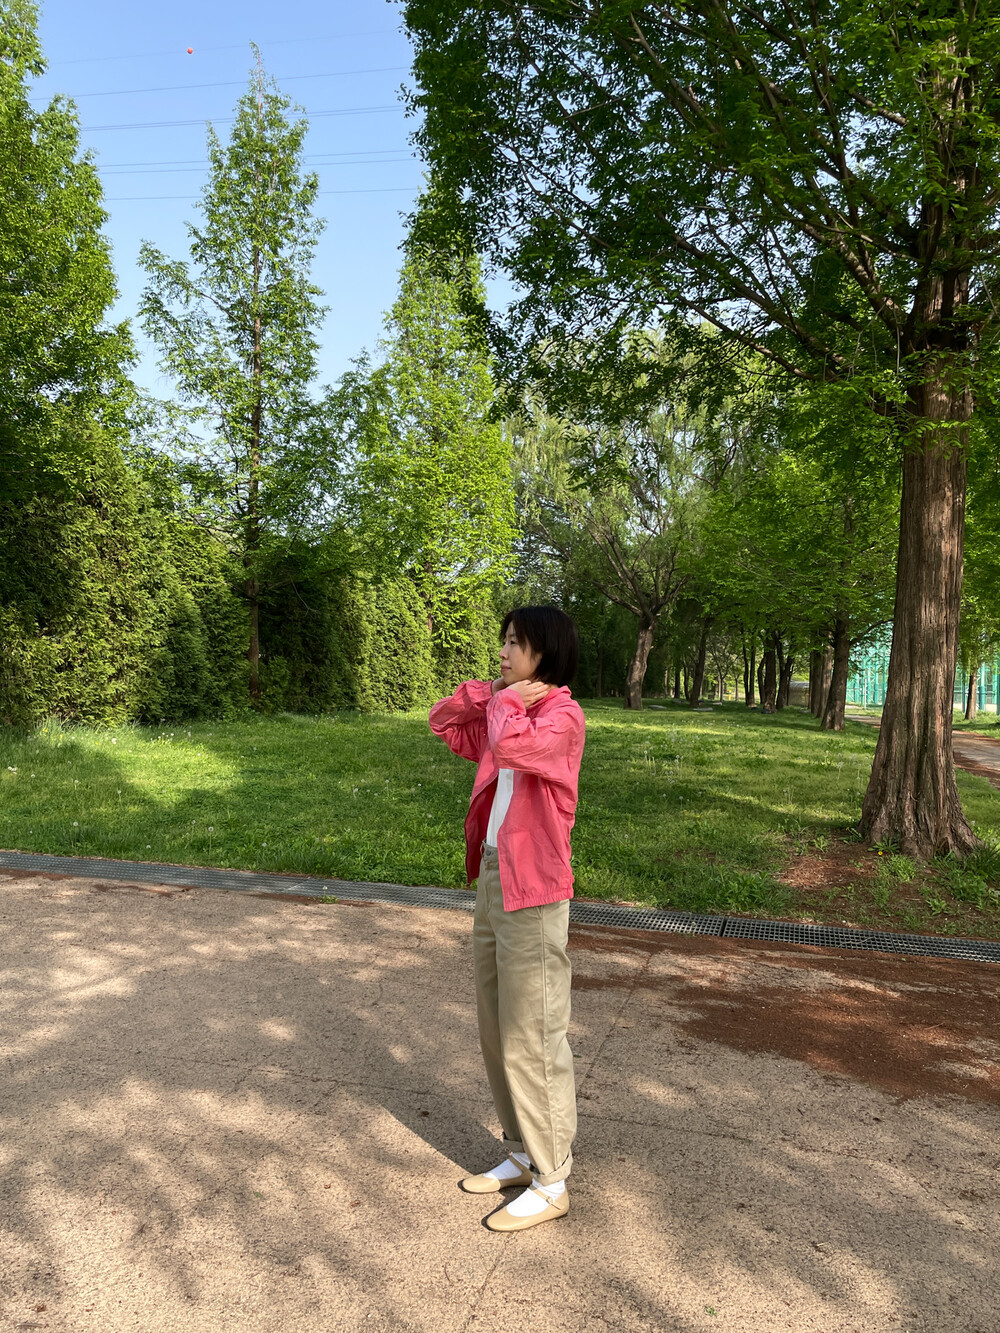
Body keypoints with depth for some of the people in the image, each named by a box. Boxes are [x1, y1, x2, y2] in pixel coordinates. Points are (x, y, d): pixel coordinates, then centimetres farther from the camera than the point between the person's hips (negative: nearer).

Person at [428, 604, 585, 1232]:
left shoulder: (563, 715, -14)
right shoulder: (509, 710, 12)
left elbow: (512, 746, -32)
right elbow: (445, 723, 18)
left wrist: (506, 702, -12)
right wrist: (493, 692, 4)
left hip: (533, 893, -9)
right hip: (492, 880, 9)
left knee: (533, 1038, 2)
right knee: (497, 1030, 18)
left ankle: (551, 1184, 18)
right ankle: (522, 1153, 35)